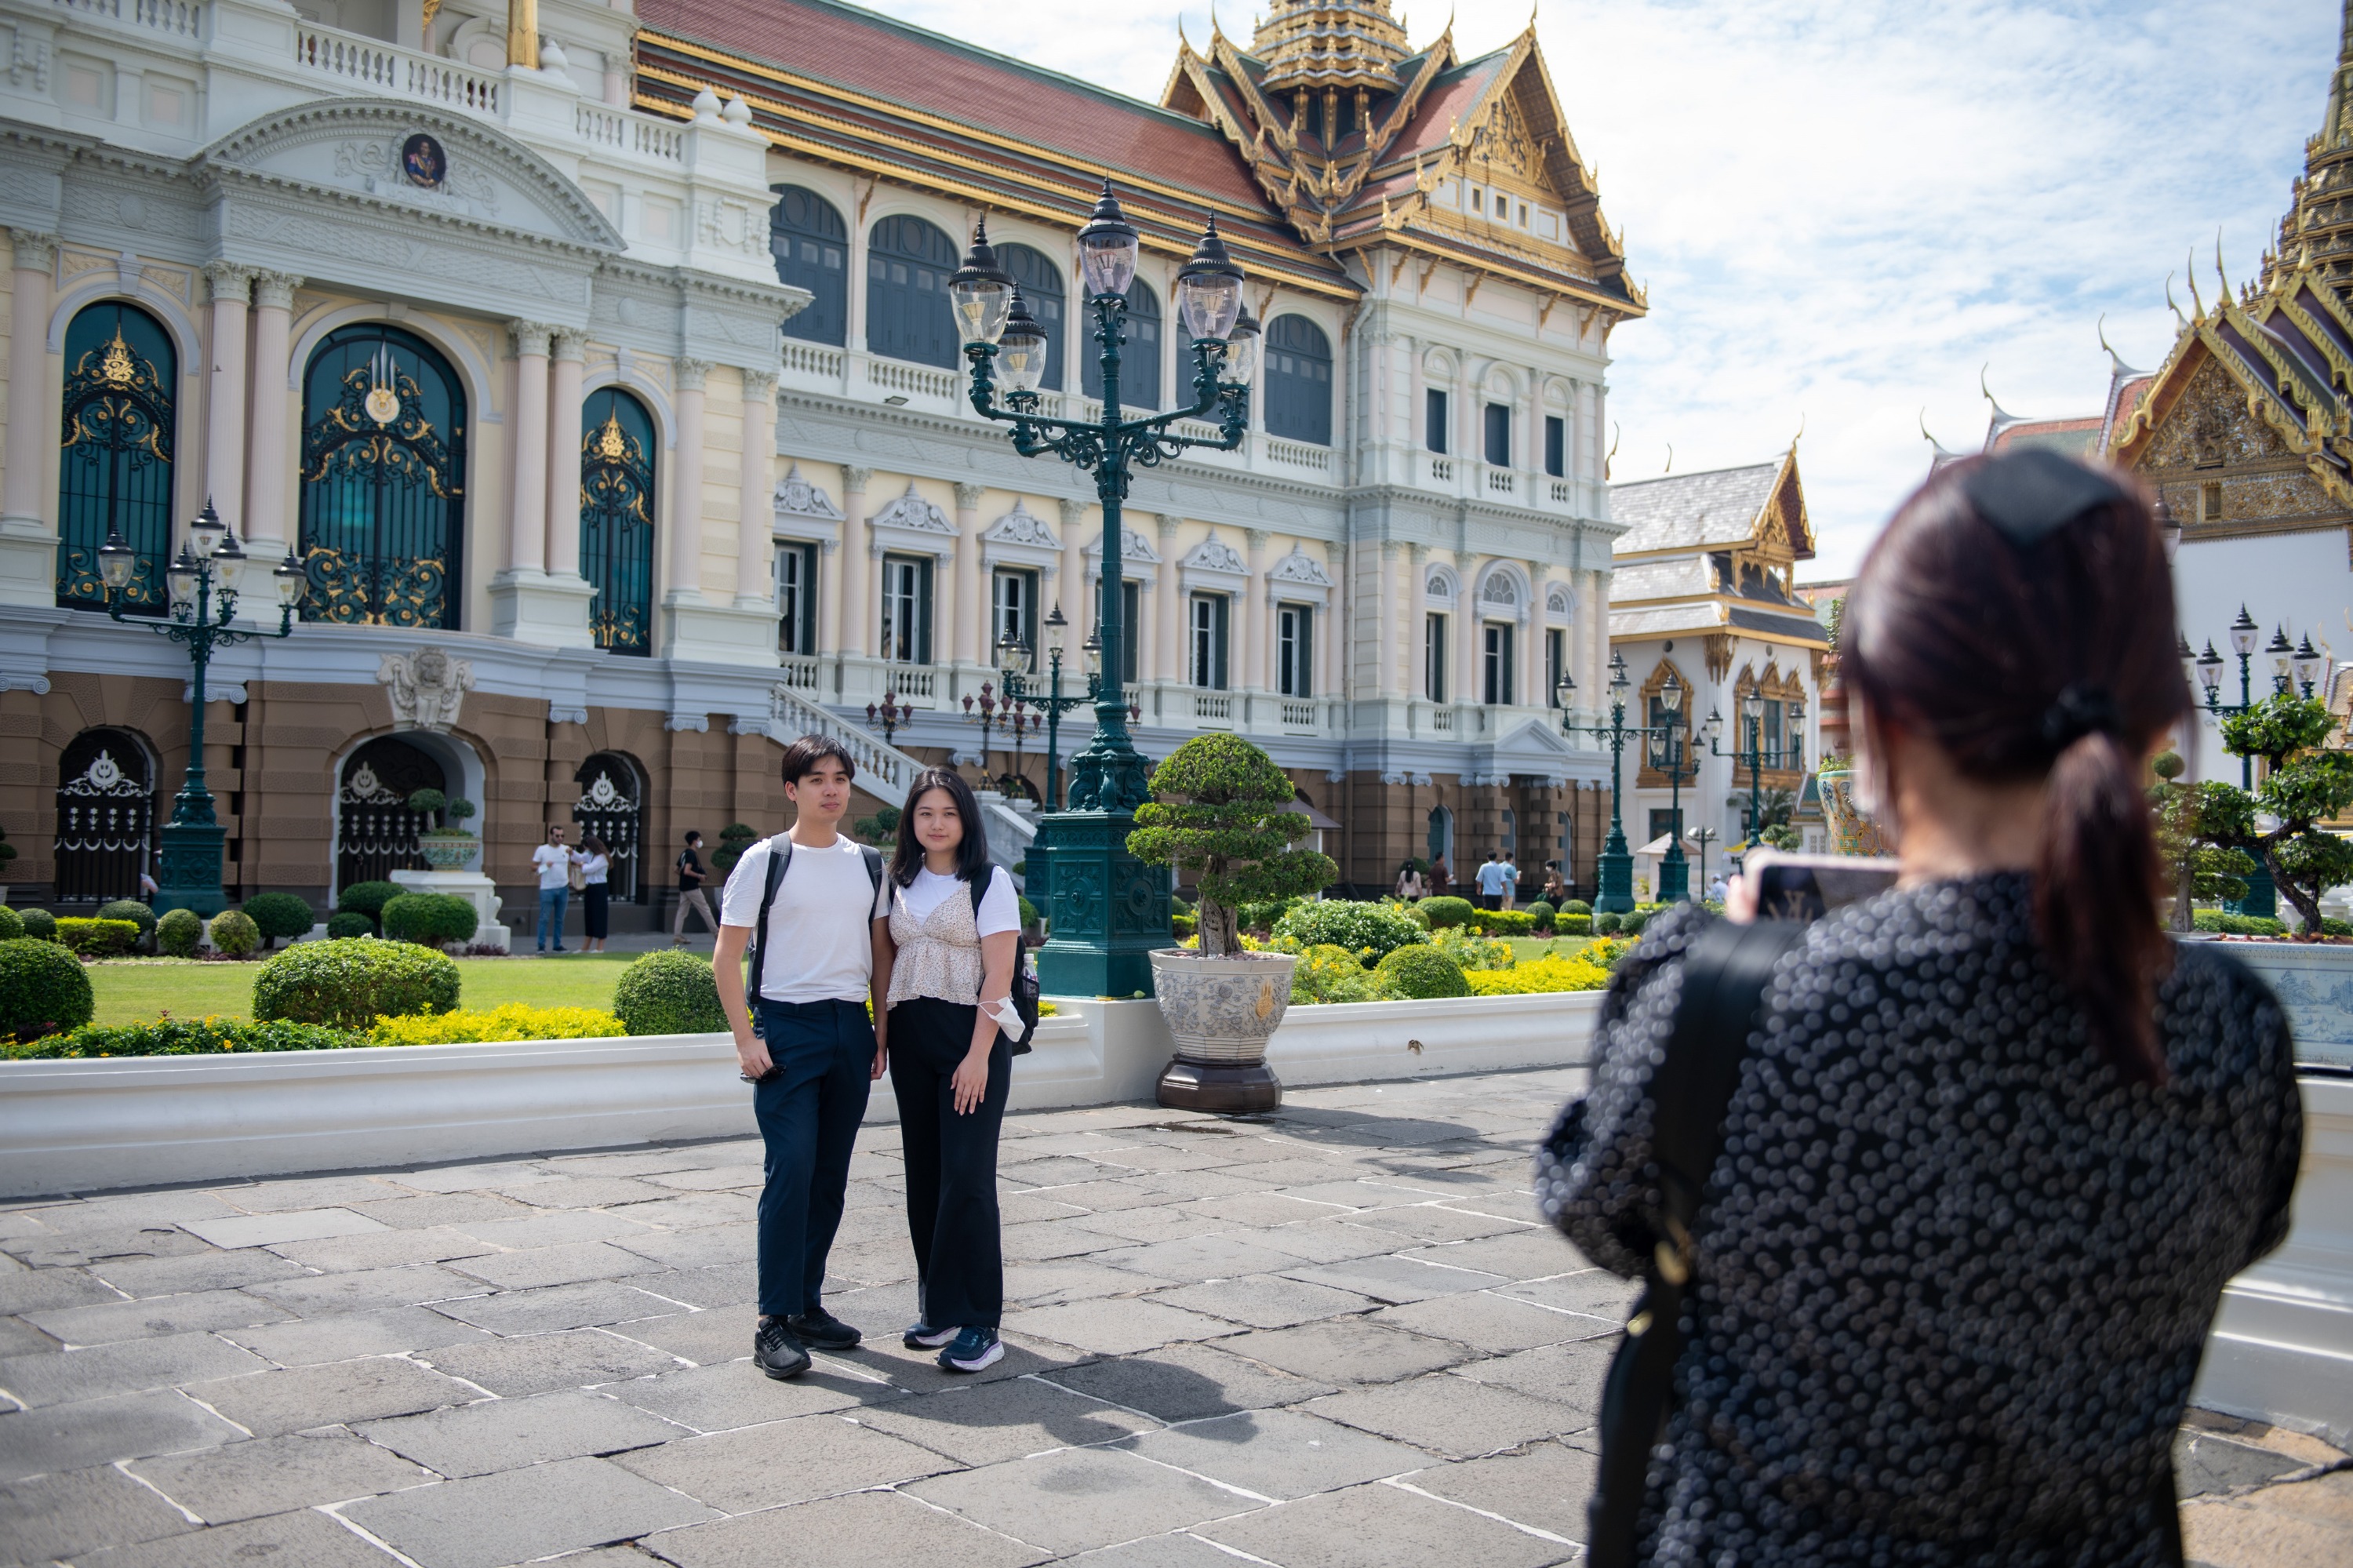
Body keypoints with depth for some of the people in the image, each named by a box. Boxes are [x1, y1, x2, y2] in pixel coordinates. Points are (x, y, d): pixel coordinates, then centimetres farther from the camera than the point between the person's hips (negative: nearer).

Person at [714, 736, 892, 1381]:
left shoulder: (868, 864, 11)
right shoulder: (765, 860, -3)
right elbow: (727, 956, -3)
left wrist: (882, 1030, 9)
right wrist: (746, 1038, -10)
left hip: (851, 1028, 5)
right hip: (788, 1026, -5)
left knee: (831, 1175, 9)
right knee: (791, 1170, -12)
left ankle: (807, 1304, 20)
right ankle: (775, 1322, -6)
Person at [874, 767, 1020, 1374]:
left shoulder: (990, 882, -5)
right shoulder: (900, 882, 12)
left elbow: (998, 974, -10)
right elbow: (887, 959, 17)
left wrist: (979, 1055, -16)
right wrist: (879, 1033, 7)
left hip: (971, 1035, -6)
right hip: (911, 1037, 6)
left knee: (966, 1176, -9)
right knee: (924, 1176, 9)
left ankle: (977, 1323, -4)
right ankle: (936, 1308, 20)